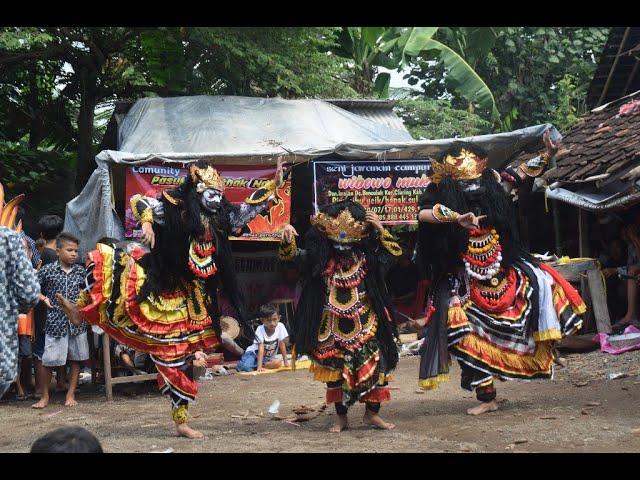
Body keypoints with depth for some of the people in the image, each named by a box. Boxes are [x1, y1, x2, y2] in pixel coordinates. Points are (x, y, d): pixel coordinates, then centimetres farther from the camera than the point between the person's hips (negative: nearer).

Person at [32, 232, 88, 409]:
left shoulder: (80, 271, 5)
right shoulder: (47, 270, -4)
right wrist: (44, 298, -9)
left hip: (77, 321, 3)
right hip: (55, 321, -3)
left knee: (76, 359, 7)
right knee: (49, 361, 0)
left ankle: (71, 395, 19)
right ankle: (44, 396, 16)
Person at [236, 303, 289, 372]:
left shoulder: (280, 327, -15)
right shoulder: (260, 330, -22)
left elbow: (282, 345, -7)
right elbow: (261, 349, -29)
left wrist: (285, 361, -6)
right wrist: (259, 366, -38)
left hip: (268, 357, 4)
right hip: (254, 353, -4)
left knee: (278, 363, -29)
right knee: (246, 367, -32)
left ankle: (254, 365, -13)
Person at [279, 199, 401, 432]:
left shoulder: (367, 256, -2)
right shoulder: (320, 257, -5)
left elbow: (395, 251, -1)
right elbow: (289, 255, -7)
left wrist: (380, 230, -14)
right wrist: (287, 237, -27)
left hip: (364, 326, 0)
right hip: (332, 329, 0)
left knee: (374, 365, 0)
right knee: (335, 369, 6)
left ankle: (372, 413, 16)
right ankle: (341, 417, 19)